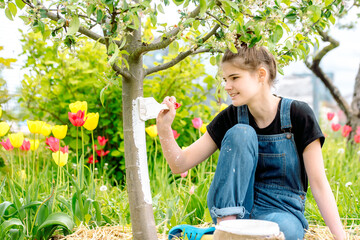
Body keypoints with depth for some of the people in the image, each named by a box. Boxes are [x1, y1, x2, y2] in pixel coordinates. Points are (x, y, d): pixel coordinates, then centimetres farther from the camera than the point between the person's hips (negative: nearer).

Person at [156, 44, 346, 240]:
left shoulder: (297, 115, -10)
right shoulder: (231, 117, -1)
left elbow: (319, 184, -10)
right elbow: (180, 164, -2)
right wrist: (164, 127, -18)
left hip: (281, 212, -3)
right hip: (231, 208, 3)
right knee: (240, 133, -21)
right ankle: (225, 224, -22)